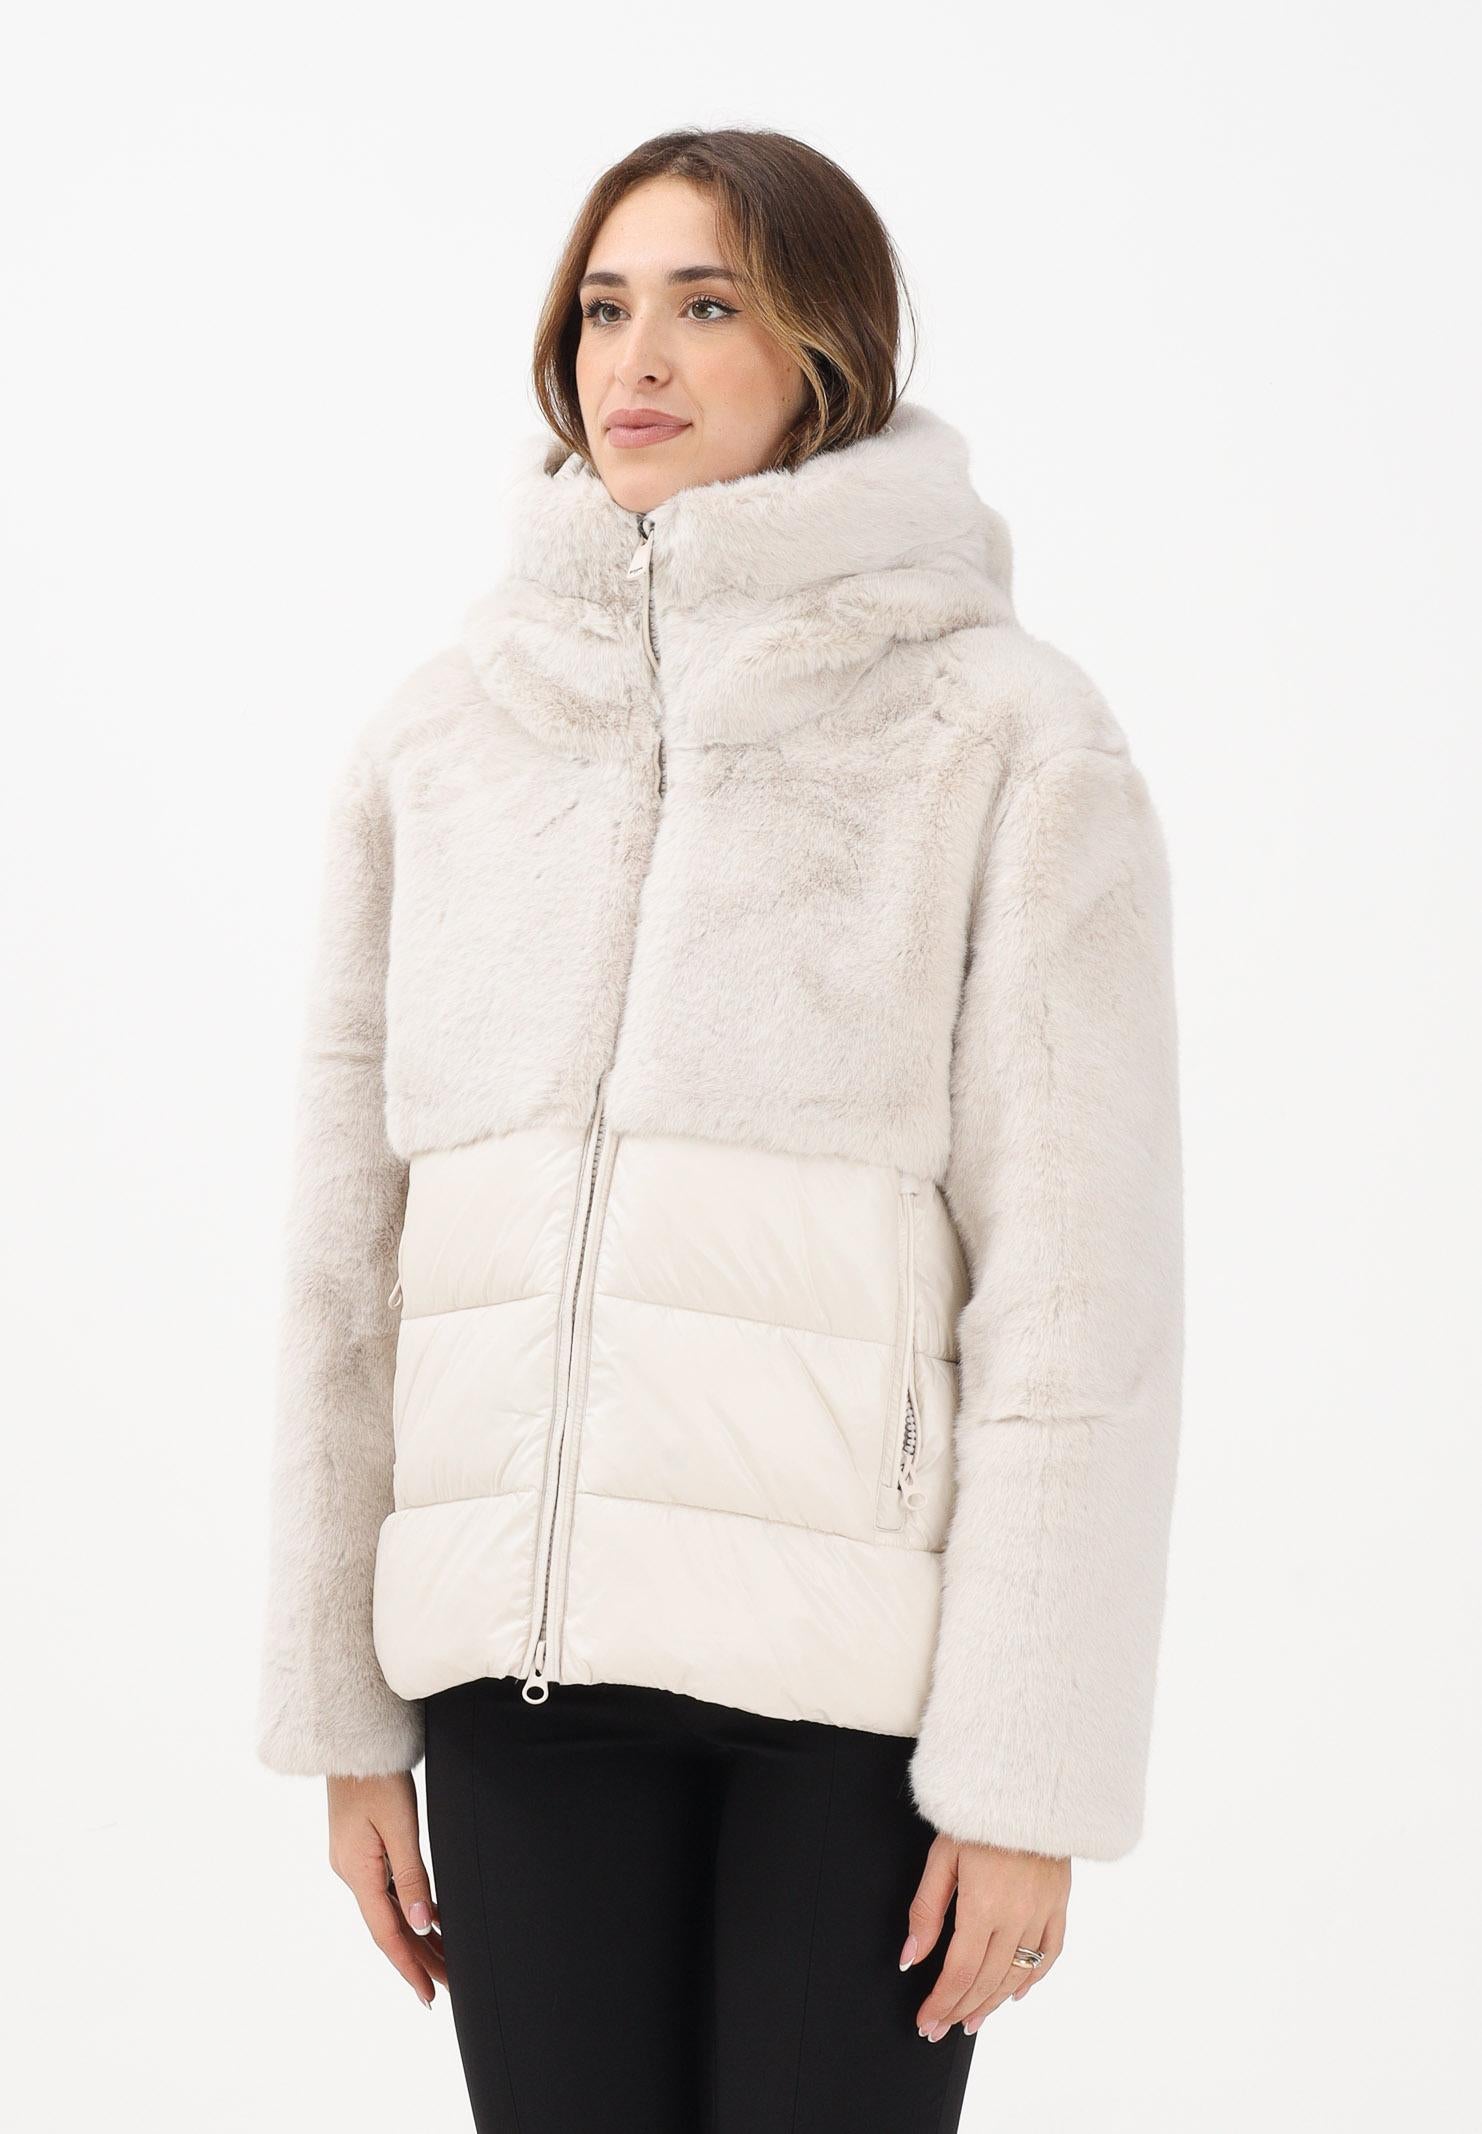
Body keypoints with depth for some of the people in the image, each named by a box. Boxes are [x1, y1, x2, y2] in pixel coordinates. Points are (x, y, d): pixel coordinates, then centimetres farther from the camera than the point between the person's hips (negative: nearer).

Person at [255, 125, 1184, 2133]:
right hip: (521, 1655, 3)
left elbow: (1079, 1282, -6)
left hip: (863, 1650, -3)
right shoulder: (444, 729, 8)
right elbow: (352, 1239, 8)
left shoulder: (1008, 737, -3)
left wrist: (1034, 1775, -9)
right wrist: (340, 1711, 7)